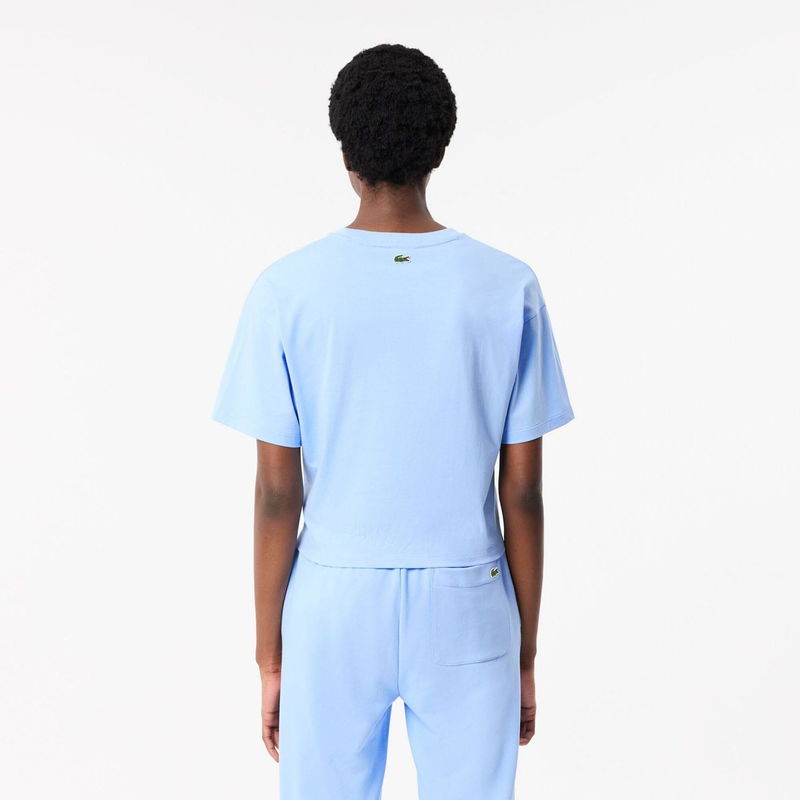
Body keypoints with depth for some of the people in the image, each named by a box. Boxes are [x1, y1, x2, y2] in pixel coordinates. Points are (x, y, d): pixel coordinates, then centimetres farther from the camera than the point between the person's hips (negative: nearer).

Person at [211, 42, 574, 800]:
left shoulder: (287, 289, -8)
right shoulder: (508, 288, -5)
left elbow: (277, 491, -6)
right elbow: (522, 492, -3)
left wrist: (270, 656, 4)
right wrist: (525, 655, 8)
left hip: (332, 604, 0)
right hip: (467, 606, 1)